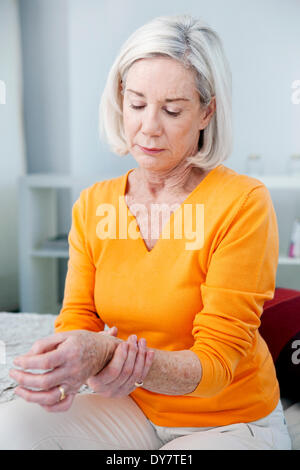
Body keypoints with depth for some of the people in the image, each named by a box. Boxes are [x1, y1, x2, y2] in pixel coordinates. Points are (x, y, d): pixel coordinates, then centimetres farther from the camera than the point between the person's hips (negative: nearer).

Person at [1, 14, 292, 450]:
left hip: (233, 421, -3)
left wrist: (104, 354, -37)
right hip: (135, 408, 4)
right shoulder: (92, 204, -1)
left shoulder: (243, 203, -18)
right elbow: (77, 319, -3)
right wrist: (62, 366, -28)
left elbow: (216, 362, -19)